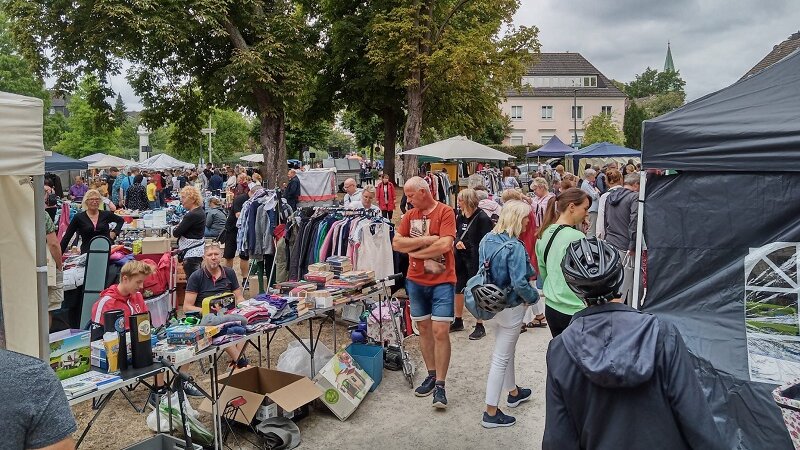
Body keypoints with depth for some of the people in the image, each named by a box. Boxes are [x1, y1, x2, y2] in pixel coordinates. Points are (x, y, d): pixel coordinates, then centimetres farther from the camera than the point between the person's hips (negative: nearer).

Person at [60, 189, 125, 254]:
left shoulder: (106, 215, 9)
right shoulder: (79, 217, 6)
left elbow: (121, 220, 27)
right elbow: (67, 237, 8)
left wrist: (114, 232, 12)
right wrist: (60, 254, 3)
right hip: (87, 253, -1)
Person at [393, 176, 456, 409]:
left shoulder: (445, 212, -9)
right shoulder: (410, 215, 7)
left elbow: (445, 244, -21)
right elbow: (397, 243, -2)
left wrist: (414, 251, -11)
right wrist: (425, 240, -14)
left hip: (442, 280, -5)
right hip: (415, 281, 6)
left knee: (440, 331, -7)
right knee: (423, 329, 13)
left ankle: (440, 385, 3)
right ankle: (431, 375, 28)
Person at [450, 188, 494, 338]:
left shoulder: (482, 218, -15)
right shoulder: (460, 215, 4)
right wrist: (457, 242, -10)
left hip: (476, 260, -7)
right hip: (461, 258, 7)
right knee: (458, 289, 15)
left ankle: (480, 326, 15)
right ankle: (458, 321, 33)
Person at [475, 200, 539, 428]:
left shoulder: (487, 239, -1)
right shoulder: (514, 247, -25)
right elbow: (519, 283, -27)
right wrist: (534, 296, -9)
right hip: (511, 307, -8)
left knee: (506, 351, 25)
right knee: (501, 357, 1)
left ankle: (513, 392, 45)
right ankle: (491, 413, 11)